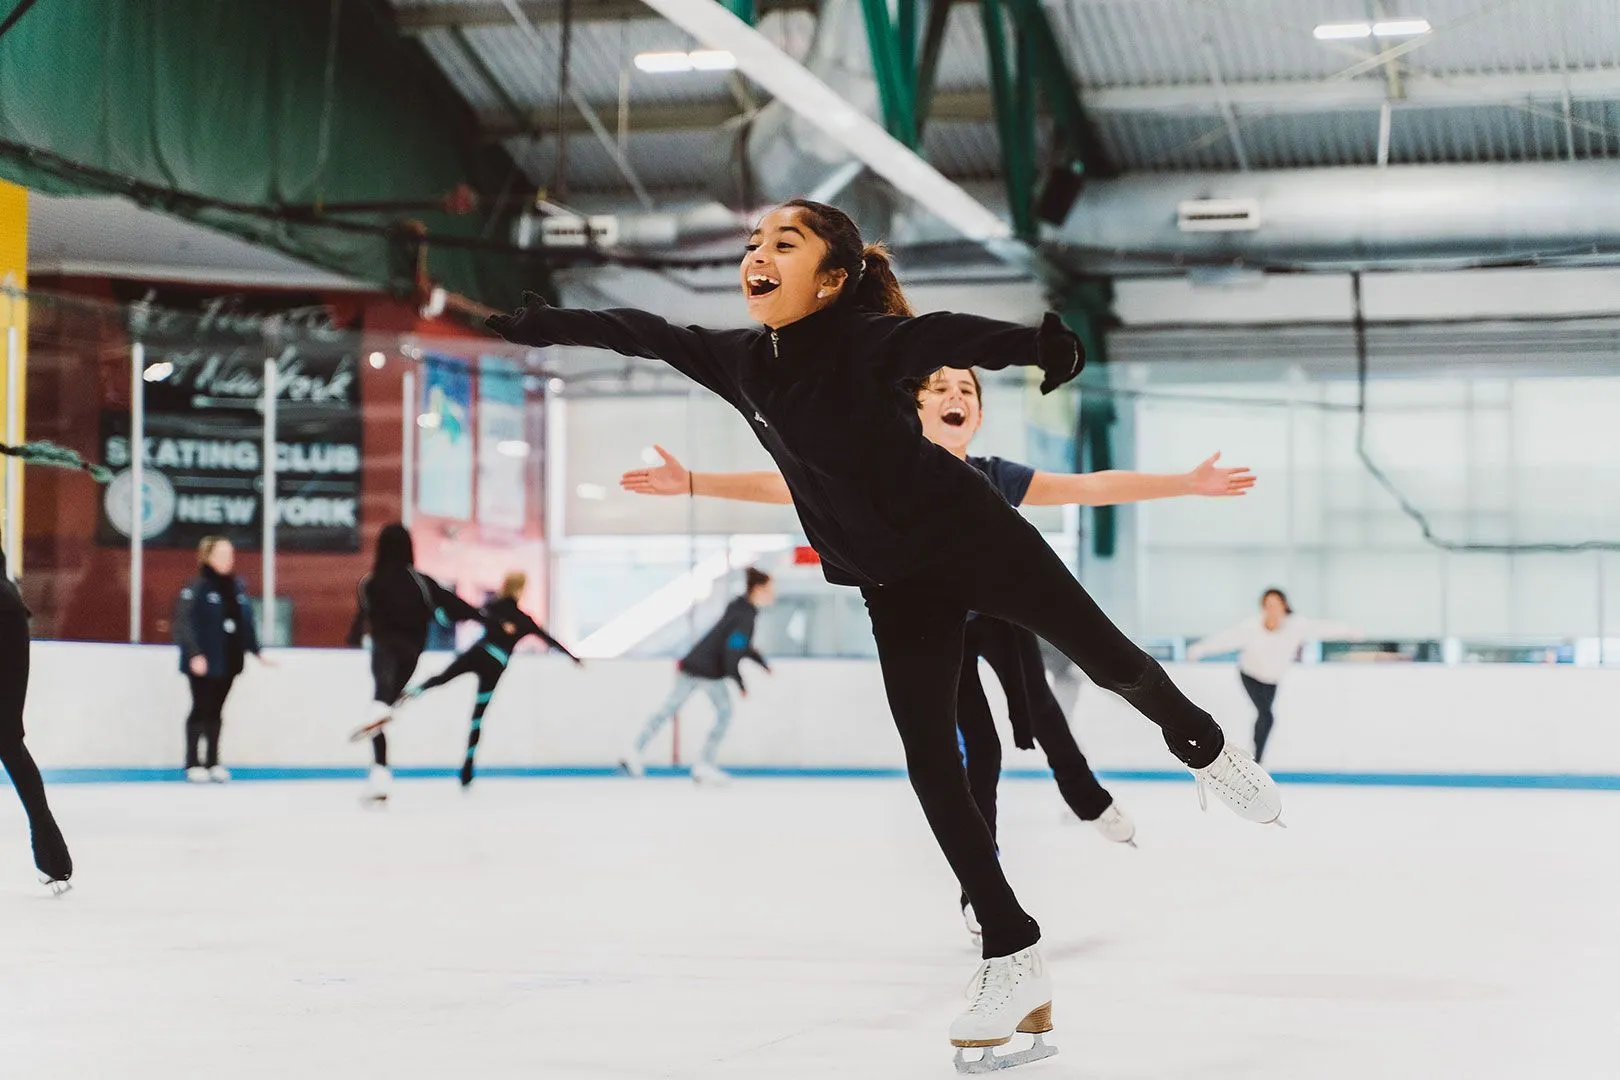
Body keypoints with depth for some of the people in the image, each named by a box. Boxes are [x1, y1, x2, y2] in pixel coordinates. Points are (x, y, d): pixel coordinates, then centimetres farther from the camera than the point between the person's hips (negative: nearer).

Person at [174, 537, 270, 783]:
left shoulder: (237, 587, 10)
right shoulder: (196, 587, -10)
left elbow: (246, 622, 17)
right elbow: (184, 623, -15)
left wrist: (256, 651, 15)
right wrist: (194, 654, -23)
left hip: (229, 660, 6)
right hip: (204, 662, -6)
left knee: (216, 711, 11)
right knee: (201, 709, 0)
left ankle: (213, 761, 17)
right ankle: (193, 763, 7)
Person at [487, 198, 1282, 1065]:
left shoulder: (868, 341, -22)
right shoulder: (740, 361, -2)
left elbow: (953, 336, -40)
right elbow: (642, 334, 11)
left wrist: (1044, 346, -58)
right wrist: (528, 324, 16)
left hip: (977, 540, -5)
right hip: (895, 587, 6)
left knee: (1107, 659, 2)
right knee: (931, 767, -3)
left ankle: (1204, 749, 38)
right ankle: (1012, 959, 0)